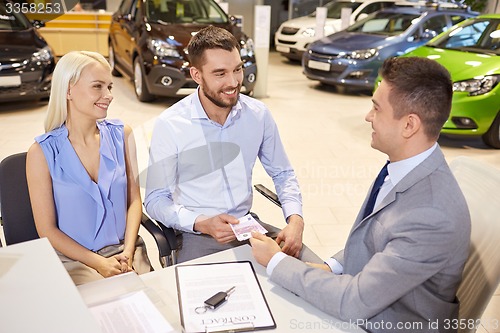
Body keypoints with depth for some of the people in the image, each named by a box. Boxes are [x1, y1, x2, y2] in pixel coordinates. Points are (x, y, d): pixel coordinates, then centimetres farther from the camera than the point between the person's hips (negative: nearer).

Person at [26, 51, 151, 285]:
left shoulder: (121, 135, 2)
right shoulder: (42, 152, -7)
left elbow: (134, 199, 4)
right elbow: (47, 230, -4)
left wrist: (128, 252, -9)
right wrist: (99, 263, -13)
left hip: (124, 250, 3)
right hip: (73, 259, -2)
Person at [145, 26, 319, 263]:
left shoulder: (258, 114, -2)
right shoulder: (169, 125, -12)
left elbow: (282, 174, 9)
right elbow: (156, 199, -7)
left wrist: (295, 219, -9)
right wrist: (201, 223, -23)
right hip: (198, 235, -2)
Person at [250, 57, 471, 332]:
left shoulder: (433, 218, -32)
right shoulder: (406, 166, -7)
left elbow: (355, 302, -26)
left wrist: (276, 262, -17)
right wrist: (330, 267, -6)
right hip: (359, 303, 6)